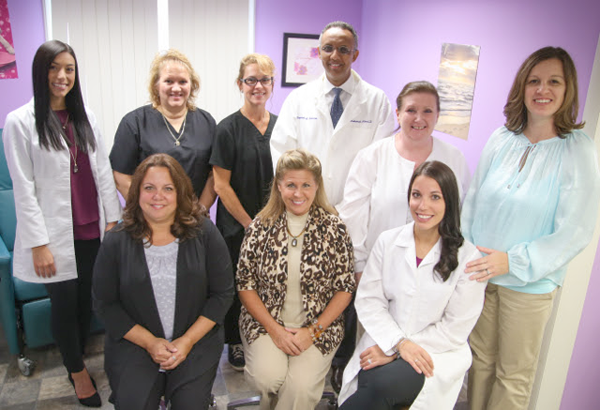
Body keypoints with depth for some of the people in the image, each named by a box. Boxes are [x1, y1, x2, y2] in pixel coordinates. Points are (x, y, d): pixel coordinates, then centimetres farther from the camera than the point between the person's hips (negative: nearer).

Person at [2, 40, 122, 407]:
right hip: (55, 235, -4)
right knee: (65, 305, 9)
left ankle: (77, 365, 35)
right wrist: (38, 243, -12)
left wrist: (113, 220, 4)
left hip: (91, 231, 4)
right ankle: (78, 371, 32)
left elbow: (103, 172, 8)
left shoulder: (86, 117, 7)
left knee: (86, 300, 13)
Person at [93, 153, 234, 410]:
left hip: (197, 341, 0)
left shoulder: (204, 233, -4)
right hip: (133, 342, 1)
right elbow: (104, 304, 1)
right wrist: (150, 342, -8)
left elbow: (223, 293, -2)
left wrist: (188, 340, -10)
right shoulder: (117, 241, -2)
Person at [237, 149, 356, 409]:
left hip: (319, 324, -1)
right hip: (264, 320, 1)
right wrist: (274, 329, -10)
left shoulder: (334, 228, -5)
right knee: (268, 376, -23)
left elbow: (345, 288, -1)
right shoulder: (261, 226, -2)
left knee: (301, 386, -23)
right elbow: (245, 284, 0)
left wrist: (313, 331, -11)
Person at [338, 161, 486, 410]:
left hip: (436, 354, -1)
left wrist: (393, 351, -10)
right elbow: (368, 300, 1)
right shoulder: (387, 241, 4)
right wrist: (399, 342, -15)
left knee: (385, 383, -31)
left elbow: (456, 328, -5)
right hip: (384, 343, 2)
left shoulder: (468, 257, -4)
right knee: (371, 384, -30)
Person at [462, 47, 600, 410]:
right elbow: (473, 202, 6)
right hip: (481, 275, 3)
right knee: (480, 360, 19)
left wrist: (512, 262, -21)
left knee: (513, 376, 14)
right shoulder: (501, 140, 0)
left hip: (530, 285, -3)